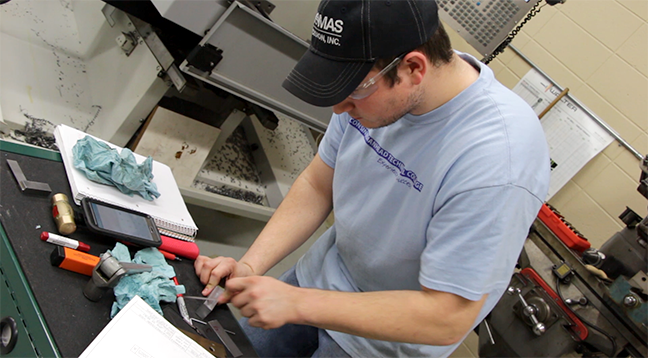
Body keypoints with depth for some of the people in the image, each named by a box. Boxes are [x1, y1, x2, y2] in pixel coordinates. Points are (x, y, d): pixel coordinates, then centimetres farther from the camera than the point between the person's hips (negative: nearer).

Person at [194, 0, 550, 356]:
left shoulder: (497, 162, -36)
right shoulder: (370, 82, -16)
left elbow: (447, 318, -30)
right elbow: (316, 187, -4)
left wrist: (296, 304, -30)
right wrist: (249, 266, -15)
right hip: (319, 274, 5)